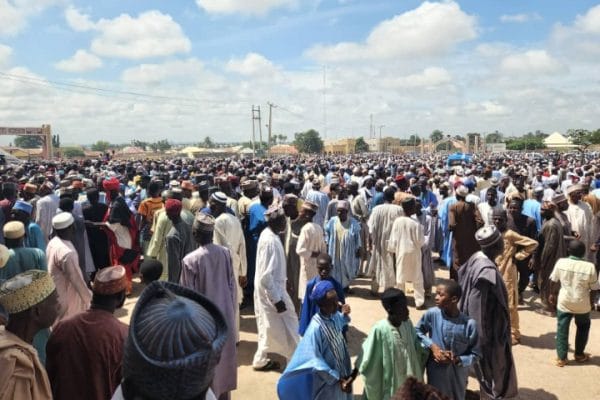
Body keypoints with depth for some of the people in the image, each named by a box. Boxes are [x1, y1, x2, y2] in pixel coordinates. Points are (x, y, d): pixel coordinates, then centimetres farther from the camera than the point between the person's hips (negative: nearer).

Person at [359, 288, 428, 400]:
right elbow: (367, 361, -14)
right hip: (389, 386, -5)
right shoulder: (379, 330, -24)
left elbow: (417, 347, 7)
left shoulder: (408, 324, -8)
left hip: (409, 382, 5)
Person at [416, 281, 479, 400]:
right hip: (436, 373, 0)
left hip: (458, 375, 1)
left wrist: (457, 360, -22)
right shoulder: (431, 314, -15)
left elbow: (474, 354, -7)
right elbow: (417, 331, 1)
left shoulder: (469, 324, -16)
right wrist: (432, 346, -13)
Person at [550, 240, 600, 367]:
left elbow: (554, 281, 0)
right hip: (582, 304, -1)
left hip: (564, 302, 1)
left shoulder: (561, 262, -12)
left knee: (562, 329, 10)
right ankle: (579, 355, 34)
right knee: (583, 327, 23)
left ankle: (561, 358, 15)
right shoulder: (590, 267, -18)